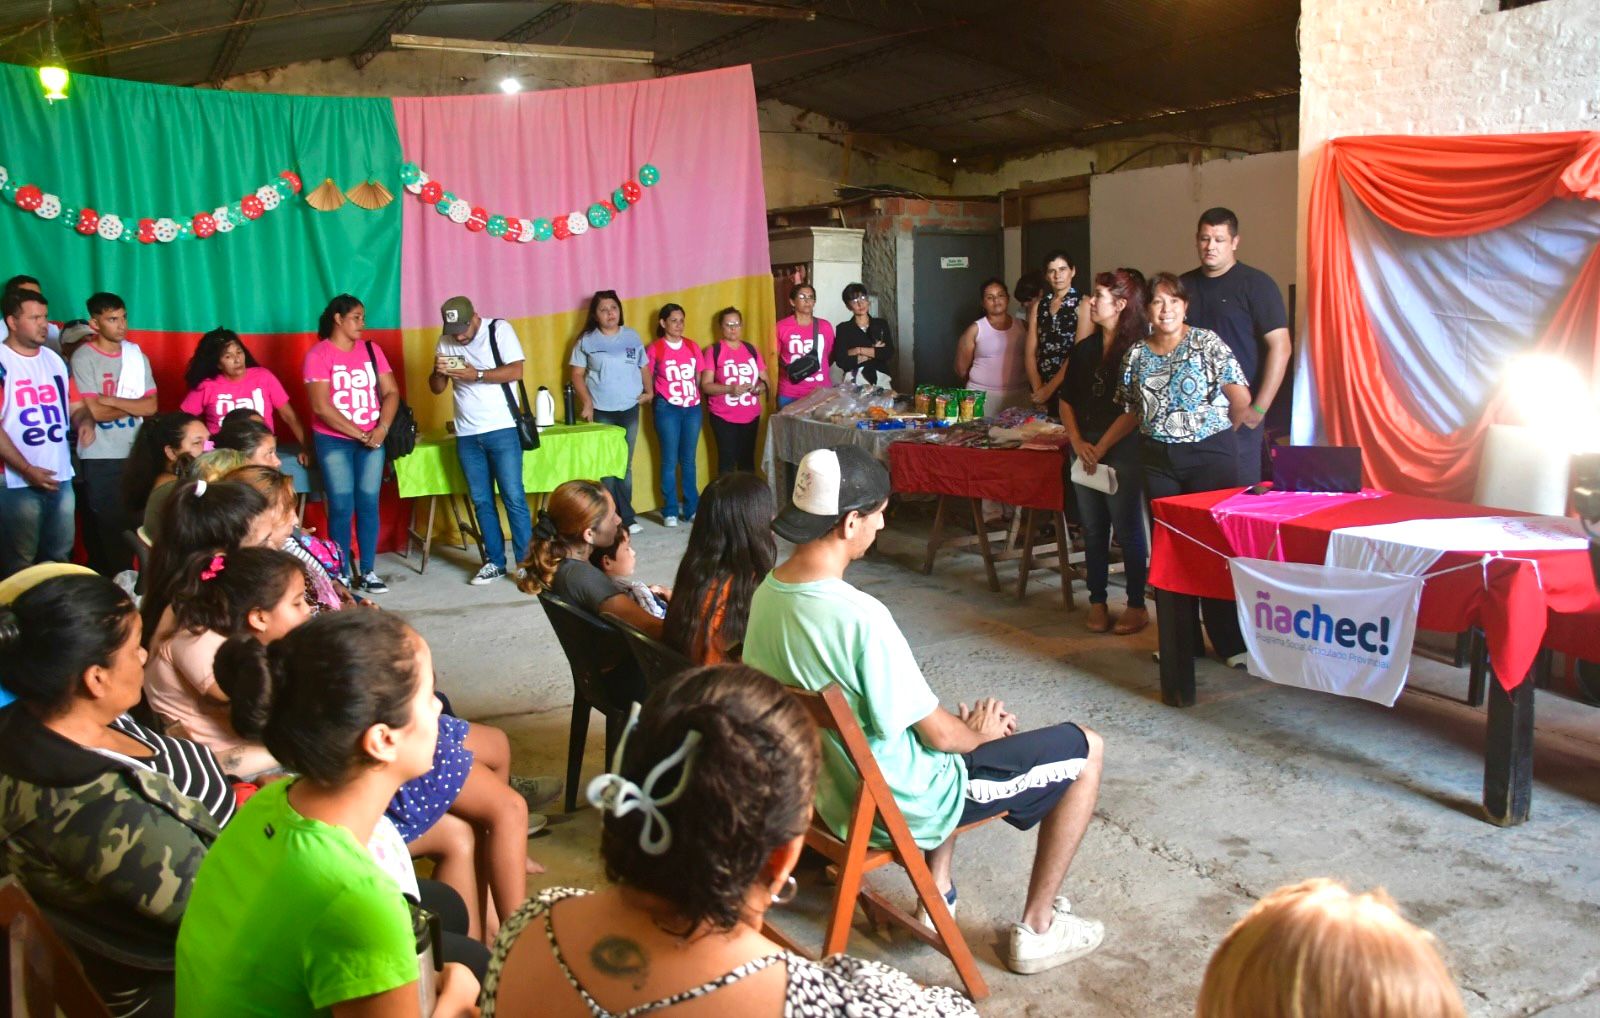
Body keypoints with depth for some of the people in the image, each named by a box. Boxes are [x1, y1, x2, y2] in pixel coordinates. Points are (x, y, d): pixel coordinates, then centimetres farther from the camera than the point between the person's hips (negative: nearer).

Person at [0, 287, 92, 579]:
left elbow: (75, 405, 18)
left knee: (60, 556, 16)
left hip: (61, 477, 6)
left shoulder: (54, 359, 12)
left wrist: (86, 422, -7)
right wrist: (27, 470, -17)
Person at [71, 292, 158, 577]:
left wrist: (112, 400, -11)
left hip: (135, 455, 5)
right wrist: (133, 405, -4)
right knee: (103, 530, 1)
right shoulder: (84, 357, -7)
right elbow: (96, 412, -14)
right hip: (99, 458, -4)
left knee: (132, 526, 8)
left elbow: (151, 406, -1)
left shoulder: (137, 356, 8)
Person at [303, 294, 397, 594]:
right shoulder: (318, 355, -7)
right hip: (334, 441, -4)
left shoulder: (371, 350, 7)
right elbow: (321, 406, -12)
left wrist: (382, 428, -10)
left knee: (368, 504, 3)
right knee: (342, 507, -2)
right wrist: (359, 434, -12)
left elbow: (391, 392, 5)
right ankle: (342, 574, 5)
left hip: (372, 439, 4)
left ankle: (367, 572, 9)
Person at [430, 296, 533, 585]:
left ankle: (526, 562, 0)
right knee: (481, 502, 9)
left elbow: (516, 370, -13)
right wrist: (438, 372, -12)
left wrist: (477, 374, -22)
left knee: (514, 498, -5)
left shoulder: (500, 330, -4)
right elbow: (436, 388, 10)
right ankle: (495, 561, 17)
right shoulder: (445, 342, 8)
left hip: (502, 430, -5)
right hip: (466, 435, 5)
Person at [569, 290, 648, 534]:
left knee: (625, 466, 9)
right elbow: (577, 374, -1)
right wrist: (586, 402, -11)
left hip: (630, 410, 3)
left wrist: (648, 391, -1)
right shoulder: (587, 340, -2)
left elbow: (644, 366, 14)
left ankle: (625, 517, 16)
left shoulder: (632, 337, 6)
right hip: (601, 412, -3)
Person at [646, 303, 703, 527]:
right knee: (670, 460, 0)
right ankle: (670, 512, 6)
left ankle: (692, 508, 15)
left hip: (692, 408, 3)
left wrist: (700, 398, 9)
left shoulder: (692, 346, 8)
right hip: (668, 409, -3)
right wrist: (655, 401, -3)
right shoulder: (655, 349, -3)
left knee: (689, 459, 9)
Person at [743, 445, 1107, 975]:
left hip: (830, 789, 8)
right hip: (902, 804, -8)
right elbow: (939, 735, -21)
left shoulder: (767, 592, -6)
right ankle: (1037, 928, 18)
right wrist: (980, 731, 3)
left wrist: (966, 724, 9)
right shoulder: (861, 617, -32)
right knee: (1085, 749, 7)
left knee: (965, 720, 34)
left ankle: (939, 893, 33)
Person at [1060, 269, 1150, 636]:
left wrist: (1101, 448, -11)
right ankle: (1097, 602, 19)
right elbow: (1066, 400, 12)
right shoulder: (1084, 349, 12)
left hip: (1123, 450, -6)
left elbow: (1135, 409, -13)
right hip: (1086, 450, 6)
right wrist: (1078, 443, -2)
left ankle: (1137, 606, 10)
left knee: (1128, 529, 0)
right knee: (1093, 530, 10)